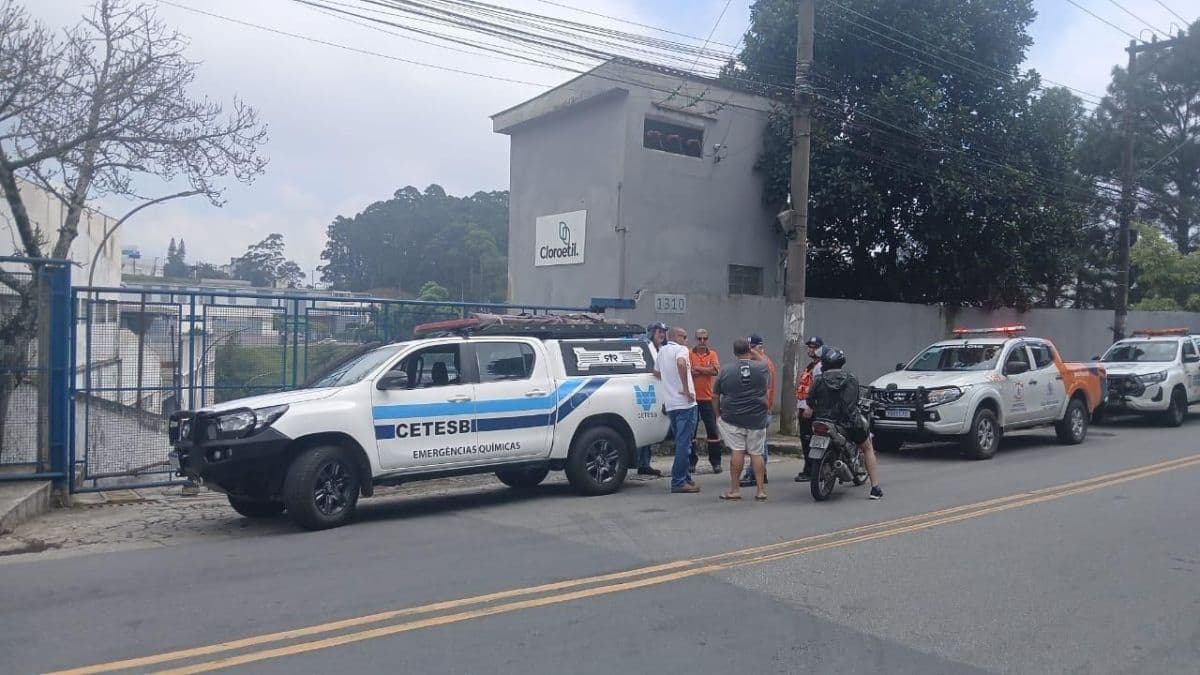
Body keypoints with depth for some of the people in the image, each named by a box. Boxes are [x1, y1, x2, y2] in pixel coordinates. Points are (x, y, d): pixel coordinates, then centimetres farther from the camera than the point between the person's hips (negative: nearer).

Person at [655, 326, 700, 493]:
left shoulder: (662, 351, 15)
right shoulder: (681, 349, -9)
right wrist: (686, 389, -24)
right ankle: (678, 482, -6)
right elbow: (681, 364, -30)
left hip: (670, 404, 8)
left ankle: (685, 478, 23)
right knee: (684, 444, -6)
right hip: (685, 403, -8)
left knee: (682, 443, 17)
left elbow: (656, 372, 28)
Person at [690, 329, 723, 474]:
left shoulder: (712, 354, 6)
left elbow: (715, 370, -11)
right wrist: (707, 371, -13)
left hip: (708, 398, 1)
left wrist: (697, 368, -11)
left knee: (713, 431, 2)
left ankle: (716, 462, 10)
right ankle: (692, 461, 15)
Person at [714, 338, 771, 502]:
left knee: (737, 452, -1)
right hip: (757, 418, 1)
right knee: (757, 453, 7)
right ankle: (761, 490, 8)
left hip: (732, 418, -1)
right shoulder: (762, 368, -1)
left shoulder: (726, 370, -2)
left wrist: (720, 413, 18)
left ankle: (735, 490, 2)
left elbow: (715, 396, 4)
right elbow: (768, 384, 23)